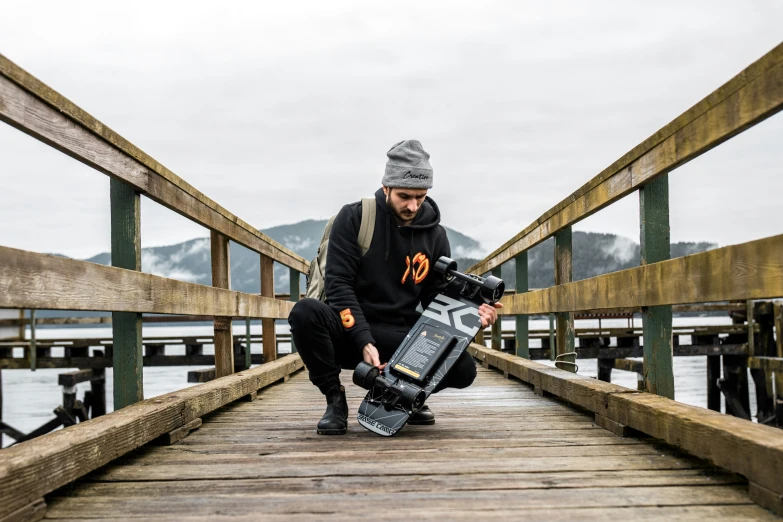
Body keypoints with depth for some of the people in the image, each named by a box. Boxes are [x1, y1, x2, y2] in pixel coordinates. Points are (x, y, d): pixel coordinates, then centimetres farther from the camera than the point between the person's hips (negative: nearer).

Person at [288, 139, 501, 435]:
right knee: (305, 313, -34)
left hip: (400, 338, 3)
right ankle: (335, 399, -9)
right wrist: (364, 341, -25)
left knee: (463, 369, -21)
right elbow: (338, 283, -14)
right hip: (349, 331, -2)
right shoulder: (354, 217, -7)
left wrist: (470, 314, -14)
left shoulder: (435, 235, 5)